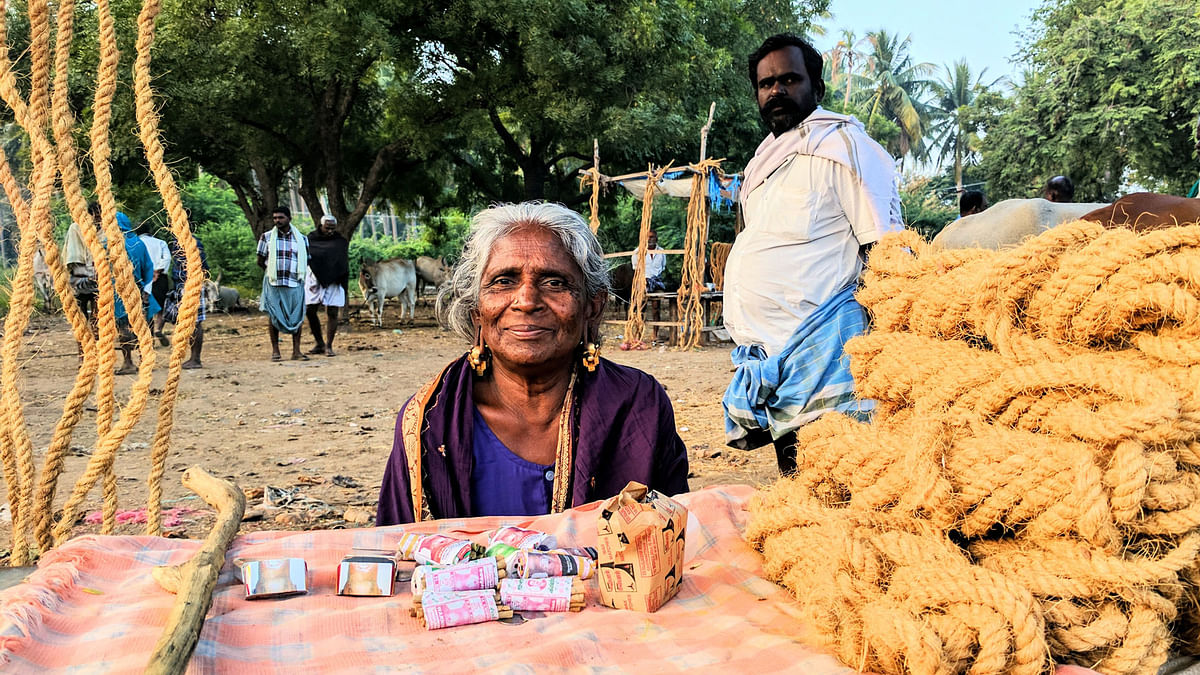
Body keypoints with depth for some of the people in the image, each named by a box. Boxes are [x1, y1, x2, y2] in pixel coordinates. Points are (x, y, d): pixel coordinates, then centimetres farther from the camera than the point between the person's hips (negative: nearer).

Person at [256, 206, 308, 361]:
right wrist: (273, 271, 6)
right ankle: (275, 351, 10)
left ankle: (296, 351, 8)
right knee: (274, 317, 2)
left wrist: (296, 272, 4)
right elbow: (260, 261, 9)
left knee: (297, 317, 1)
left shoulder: (301, 239, 7)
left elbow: (306, 261, 15)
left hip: (294, 283, 1)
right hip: (273, 284, -1)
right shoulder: (266, 237, 5)